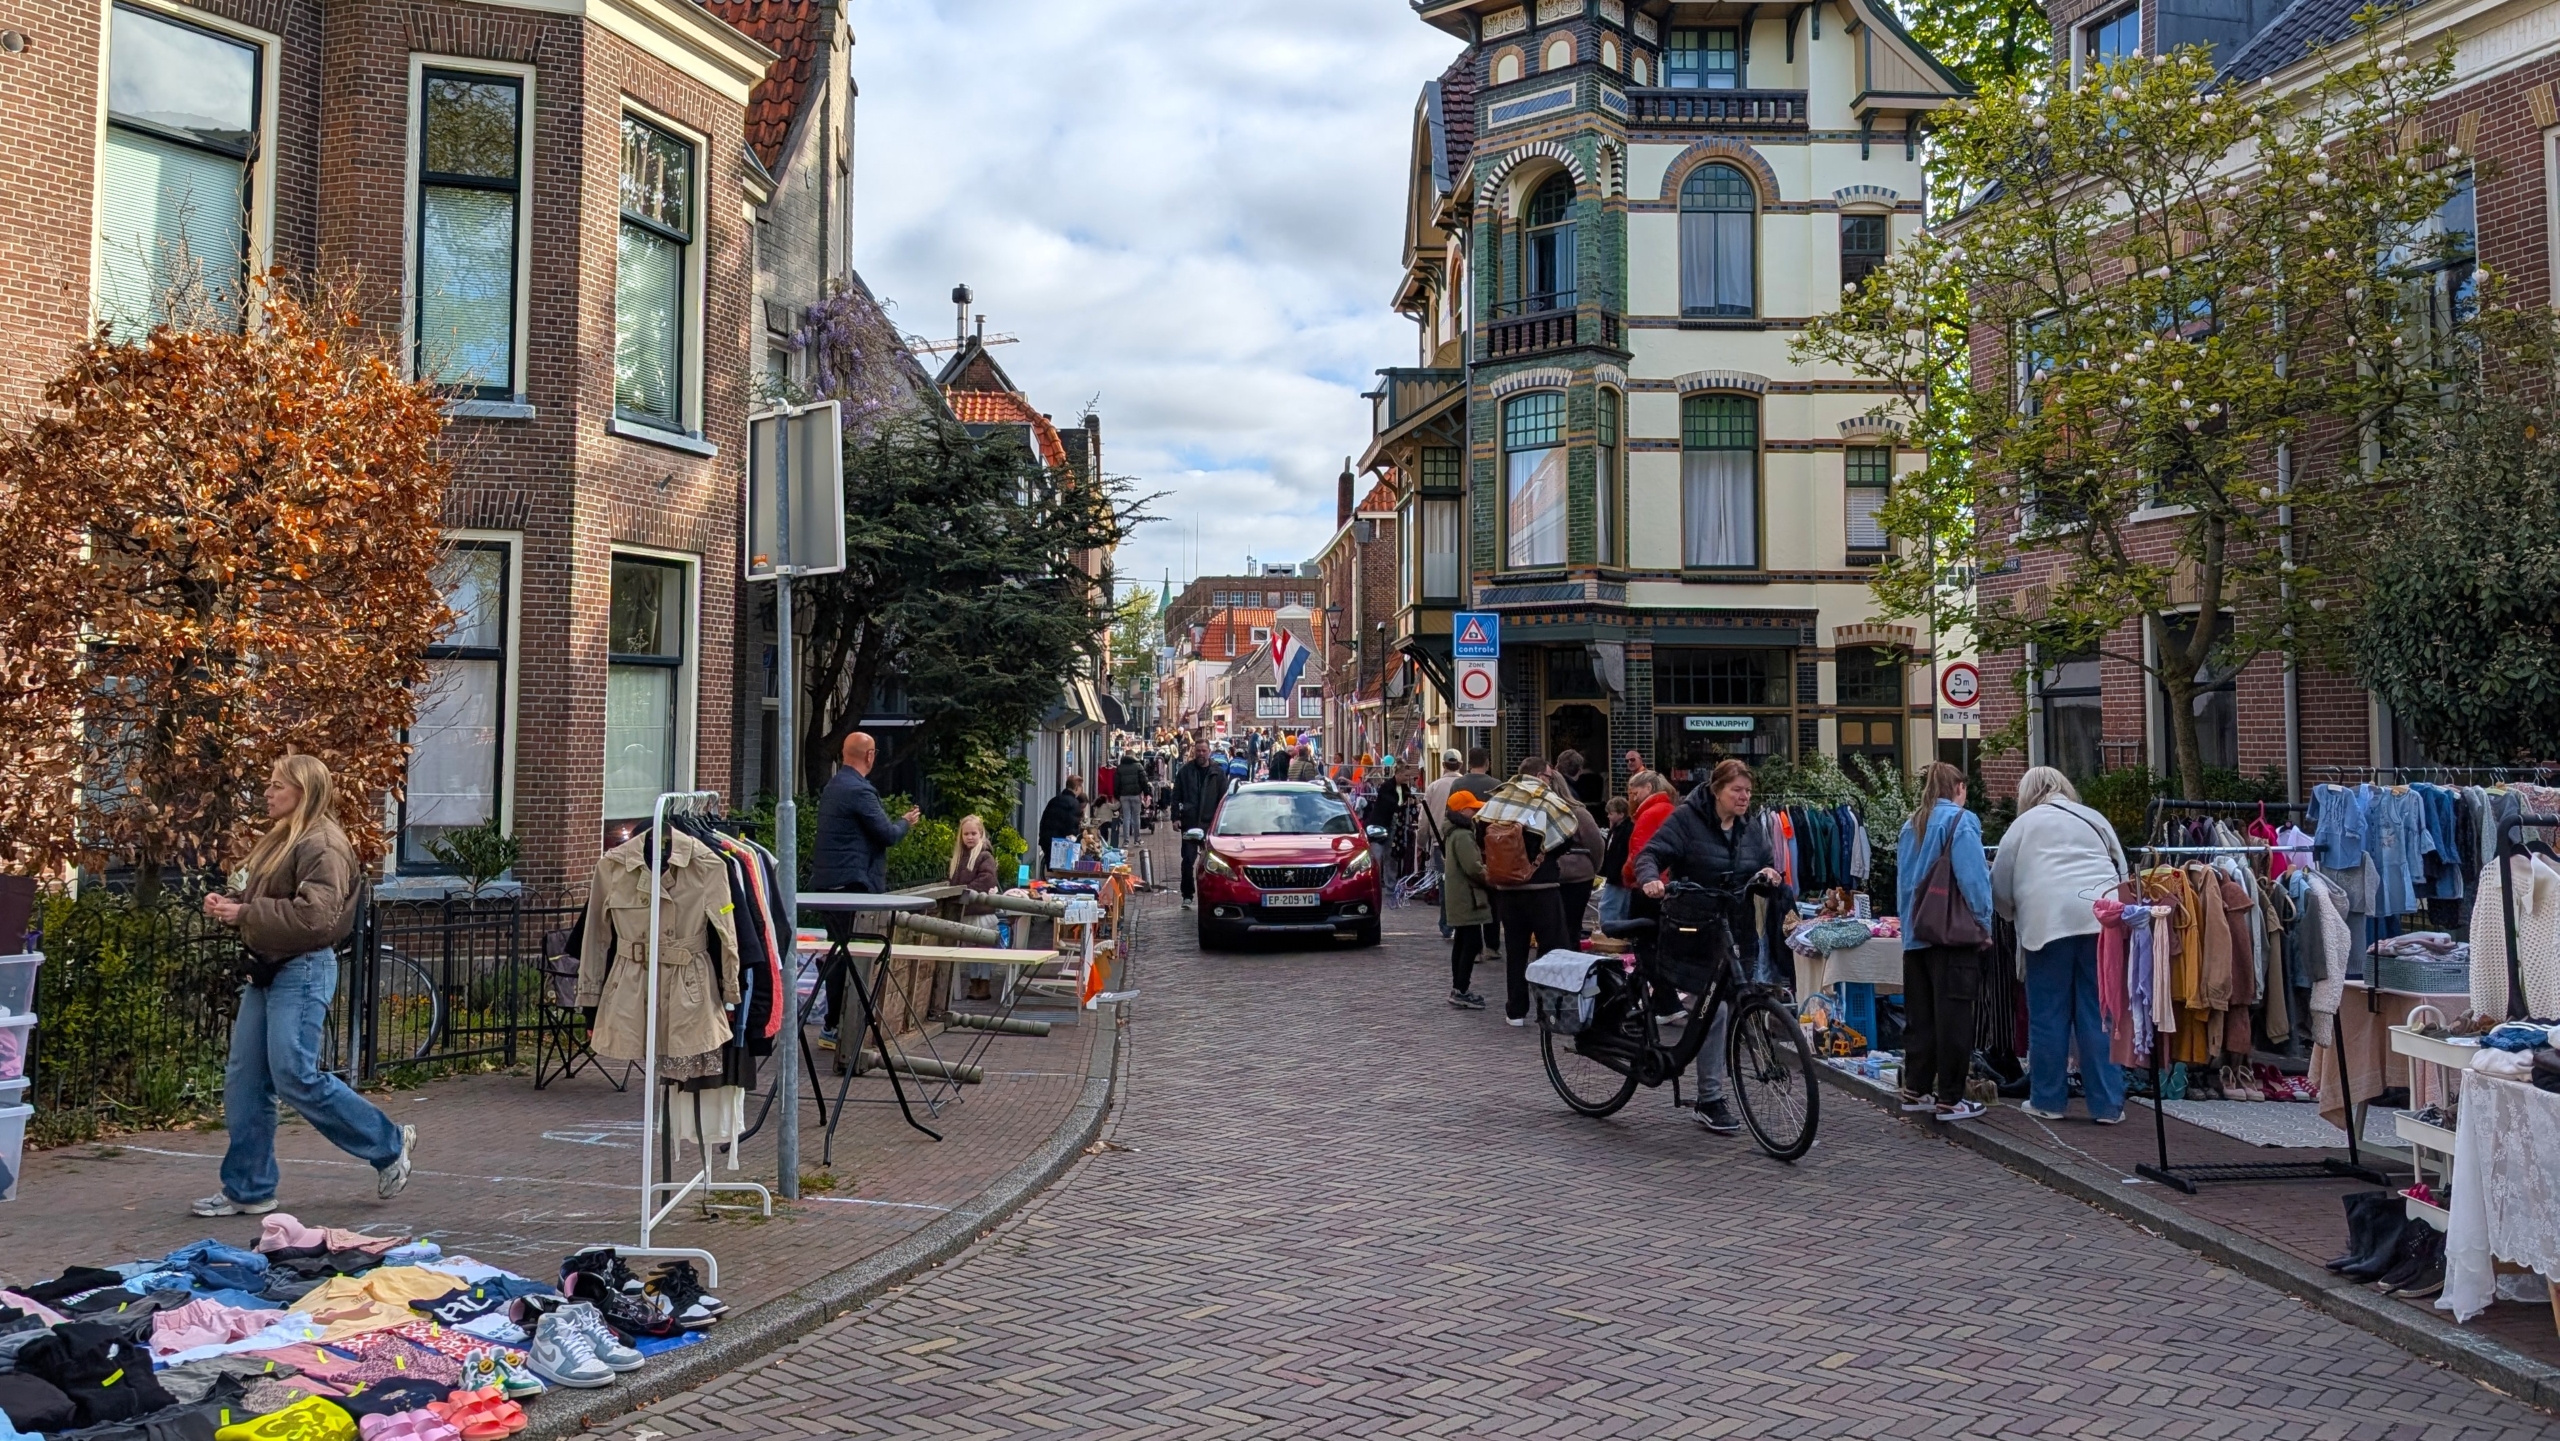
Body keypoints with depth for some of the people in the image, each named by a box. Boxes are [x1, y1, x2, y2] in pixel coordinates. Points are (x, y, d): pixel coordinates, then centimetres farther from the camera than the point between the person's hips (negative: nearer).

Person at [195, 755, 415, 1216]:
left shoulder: (322, 845, -14)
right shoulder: (280, 840, 17)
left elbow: (313, 916, -23)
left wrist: (243, 912, -20)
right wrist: (229, 904, 4)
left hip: (303, 971, -10)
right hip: (265, 969, 10)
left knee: (296, 1078, -10)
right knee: (243, 1081, 8)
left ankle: (388, 1144, 6)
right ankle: (248, 1190, 16)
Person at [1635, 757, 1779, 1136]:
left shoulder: (1751, 827, 11)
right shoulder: (1686, 818, -6)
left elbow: (1767, 860, 19)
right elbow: (1650, 854, -12)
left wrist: (1770, 871, -4)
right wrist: (1651, 879, -32)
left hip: (1739, 931, 7)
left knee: (1734, 1012, 10)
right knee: (1715, 1009, -15)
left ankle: (1708, 1093, 24)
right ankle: (1711, 1100, -8)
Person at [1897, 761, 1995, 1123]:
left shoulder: (1911, 825, 12)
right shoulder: (1960, 822, -9)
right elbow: (1973, 880, -15)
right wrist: (1984, 926, -6)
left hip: (1914, 935, 7)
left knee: (1919, 1015, 13)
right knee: (1953, 1018, -1)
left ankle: (1915, 1089, 19)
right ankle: (1949, 1099, 3)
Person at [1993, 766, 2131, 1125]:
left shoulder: (2024, 824, 12)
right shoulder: (2094, 818, 21)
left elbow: (2000, 886, 12)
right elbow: (2123, 873, 24)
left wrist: (2017, 915, 29)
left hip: (2048, 922, -3)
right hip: (2101, 919, 3)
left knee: (2048, 1015, 5)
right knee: (2101, 1014, 5)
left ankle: (2047, 1100, 11)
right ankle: (2108, 1104, 6)